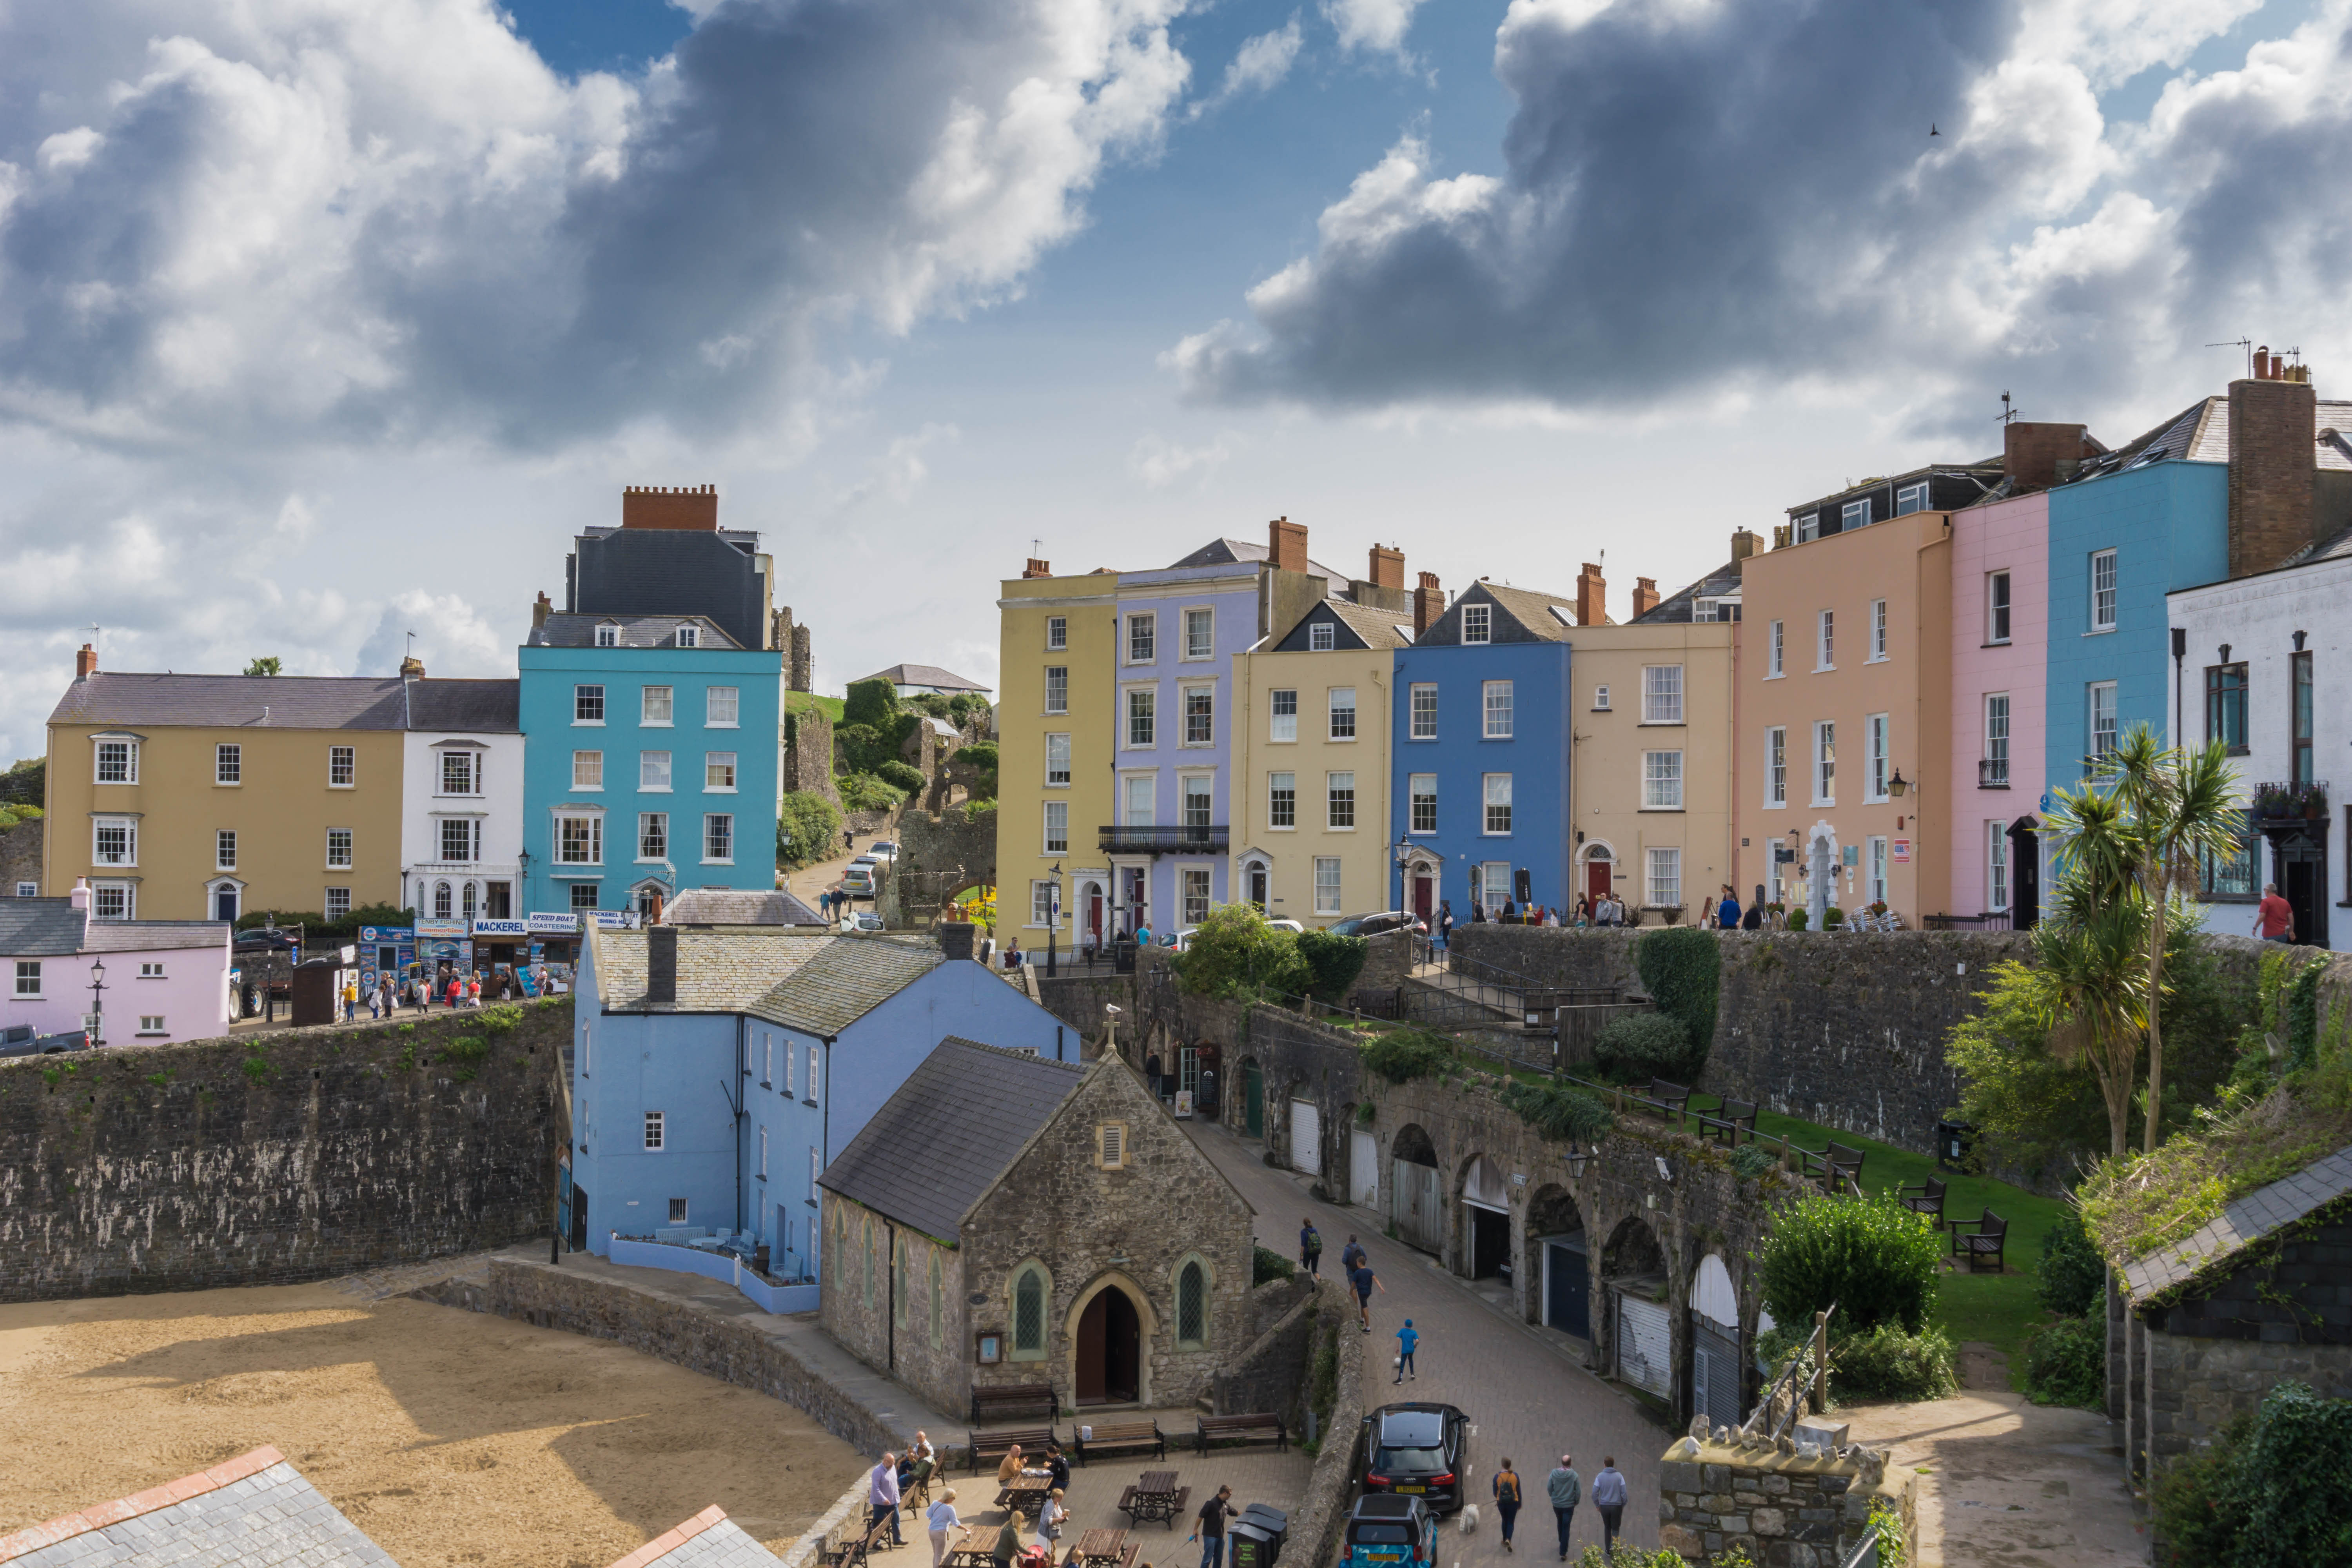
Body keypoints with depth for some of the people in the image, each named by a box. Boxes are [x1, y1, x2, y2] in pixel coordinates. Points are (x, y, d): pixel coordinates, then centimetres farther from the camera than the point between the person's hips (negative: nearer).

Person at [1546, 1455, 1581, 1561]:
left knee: (1560, 1523, 28)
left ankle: (1562, 1542, 44)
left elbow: (1549, 1488, -2)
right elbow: (1578, 1492, -11)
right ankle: (1563, 1553, -1)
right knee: (1566, 1528, 2)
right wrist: (1576, 1502, 8)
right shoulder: (1574, 1475, -17)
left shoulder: (1554, 1474, -11)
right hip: (1569, 1505, -3)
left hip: (1556, 1504, 3)